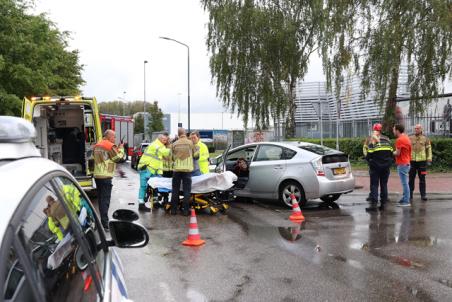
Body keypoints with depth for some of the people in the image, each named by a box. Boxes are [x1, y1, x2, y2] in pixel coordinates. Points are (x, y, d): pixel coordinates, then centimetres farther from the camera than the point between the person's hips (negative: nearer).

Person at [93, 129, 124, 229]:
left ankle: (103, 219, 25)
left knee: (101, 198, 16)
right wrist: (121, 148, 7)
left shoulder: (97, 146, 15)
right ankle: (105, 224, -7)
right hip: (105, 176, -8)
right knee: (105, 200, -6)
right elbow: (118, 157, -9)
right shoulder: (110, 146, -10)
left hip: (97, 175, 8)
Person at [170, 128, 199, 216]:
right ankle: (185, 210, 1)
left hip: (177, 169, 2)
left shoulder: (174, 144, 5)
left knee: (175, 190, 9)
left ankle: (174, 209, 13)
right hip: (187, 169, -2)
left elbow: (172, 157, 12)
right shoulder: (190, 143, 0)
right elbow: (196, 154, 6)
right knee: (186, 190, 2)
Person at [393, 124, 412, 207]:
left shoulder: (399, 139, -15)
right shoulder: (406, 138, 14)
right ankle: (405, 199, 21)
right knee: (405, 183, 14)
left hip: (402, 164, -10)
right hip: (407, 162, 10)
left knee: (404, 183, -7)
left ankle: (406, 201, -5)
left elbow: (397, 153, -15)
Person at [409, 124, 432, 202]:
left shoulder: (425, 139, 6)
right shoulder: (410, 138, 5)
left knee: (422, 179, 6)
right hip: (412, 161, 0)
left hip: (422, 161, 0)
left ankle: (423, 195, 13)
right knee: (411, 179, 5)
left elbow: (429, 149, 6)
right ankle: (410, 196, 12)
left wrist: (429, 159, -1)